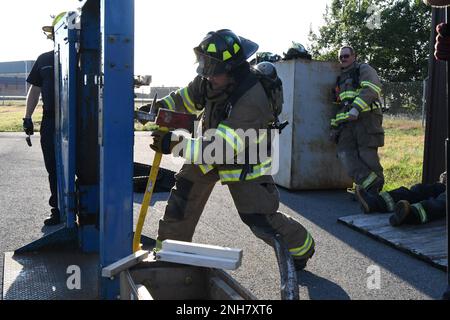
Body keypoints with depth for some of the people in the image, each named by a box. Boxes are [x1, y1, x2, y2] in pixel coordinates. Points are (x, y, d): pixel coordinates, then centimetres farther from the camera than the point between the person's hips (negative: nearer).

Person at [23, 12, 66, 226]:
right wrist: (27, 117, 7)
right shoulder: (44, 60, 10)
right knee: (53, 168, 9)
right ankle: (58, 211, 21)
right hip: (50, 121, 4)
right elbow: (34, 90, 13)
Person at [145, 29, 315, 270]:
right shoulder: (211, 79, -15)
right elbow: (188, 97, 7)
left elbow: (222, 146, -40)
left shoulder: (251, 101, -38)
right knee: (183, 196, 7)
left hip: (244, 162, -7)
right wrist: (161, 106, -9)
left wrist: (175, 144, -42)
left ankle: (302, 248, 23)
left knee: (261, 219, -3)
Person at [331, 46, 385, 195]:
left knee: (367, 154, -12)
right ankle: (371, 183, -21)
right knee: (345, 153, -14)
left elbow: (371, 89, -11)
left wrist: (356, 108, -23)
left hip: (365, 117, -6)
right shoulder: (341, 78, 30)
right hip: (346, 121, 6)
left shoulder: (364, 69, 8)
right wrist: (334, 126, 24)